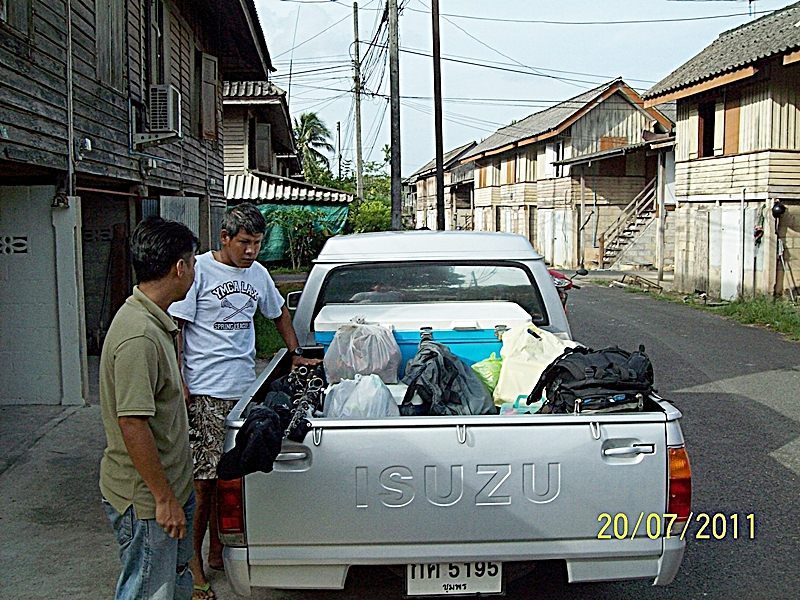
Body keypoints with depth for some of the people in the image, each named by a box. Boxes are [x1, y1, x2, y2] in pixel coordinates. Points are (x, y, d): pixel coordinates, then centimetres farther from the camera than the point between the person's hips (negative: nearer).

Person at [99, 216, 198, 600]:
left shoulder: (155, 321, 7)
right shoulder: (139, 335, -27)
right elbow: (132, 424, -28)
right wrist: (164, 497, -20)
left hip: (170, 483, 10)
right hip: (146, 498, -10)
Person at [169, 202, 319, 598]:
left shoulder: (257, 273, 13)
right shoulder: (200, 269, -5)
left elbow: (279, 313, 30)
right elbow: (176, 328, -7)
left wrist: (296, 354, 26)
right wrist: (179, 383, -12)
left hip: (245, 389, 6)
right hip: (204, 392, -6)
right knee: (203, 479, -3)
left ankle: (217, 551, 26)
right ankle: (193, 561, 10)